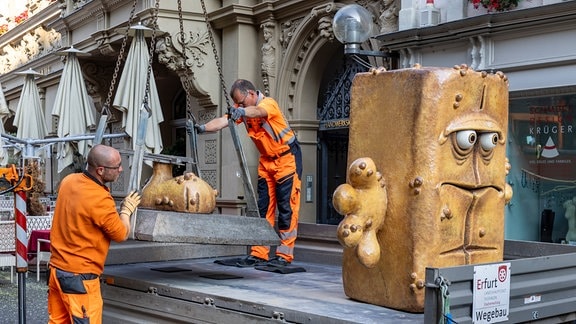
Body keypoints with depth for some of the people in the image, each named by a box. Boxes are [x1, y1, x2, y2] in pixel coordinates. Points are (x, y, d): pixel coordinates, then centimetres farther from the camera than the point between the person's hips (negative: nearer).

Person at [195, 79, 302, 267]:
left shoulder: (269, 103, -21)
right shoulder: (243, 110, -2)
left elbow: (258, 112, -45)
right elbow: (223, 121, -18)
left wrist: (241, 111, -66)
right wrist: (203, 128, -36)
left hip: (287, 157, -7)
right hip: (266, 161, 7)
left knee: (287, 207, -5)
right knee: (263, 207, 4)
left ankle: (284, 255, -1)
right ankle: (259, 254, 7)